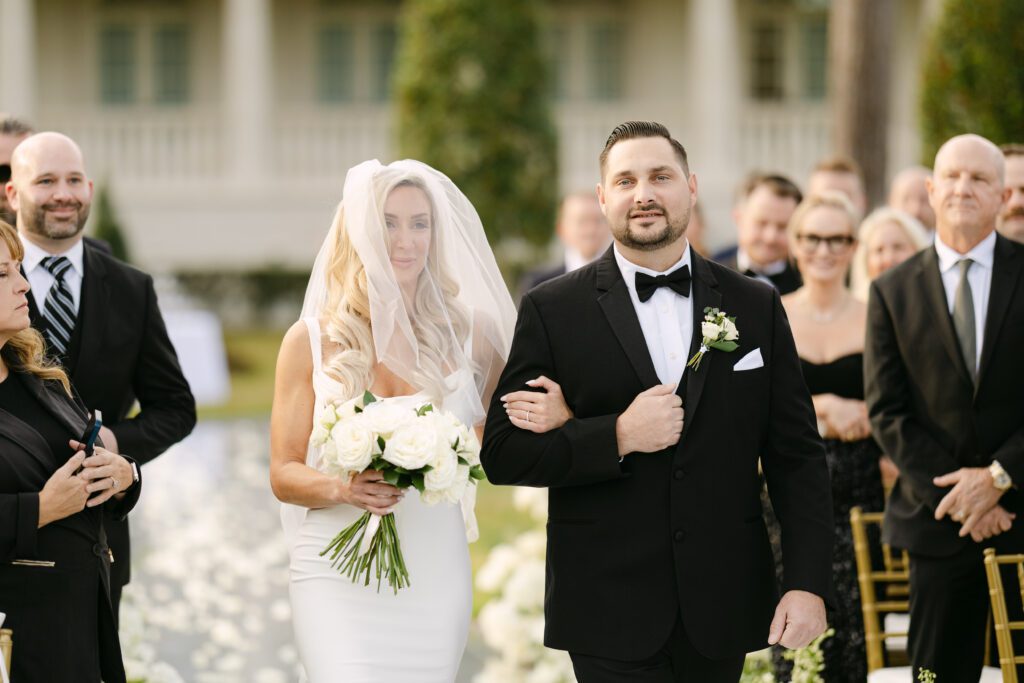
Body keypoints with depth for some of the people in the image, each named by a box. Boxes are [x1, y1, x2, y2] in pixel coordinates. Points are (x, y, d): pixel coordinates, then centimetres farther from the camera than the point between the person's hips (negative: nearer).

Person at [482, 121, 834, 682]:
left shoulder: (756, 307, 7)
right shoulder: (552, 311, 0)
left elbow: (797, 458, 6)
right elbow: (502, 455, -3)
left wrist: (807, 584, -4)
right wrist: (618, 437, -16)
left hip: (721, 612, 2)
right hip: (612, 615, -2)